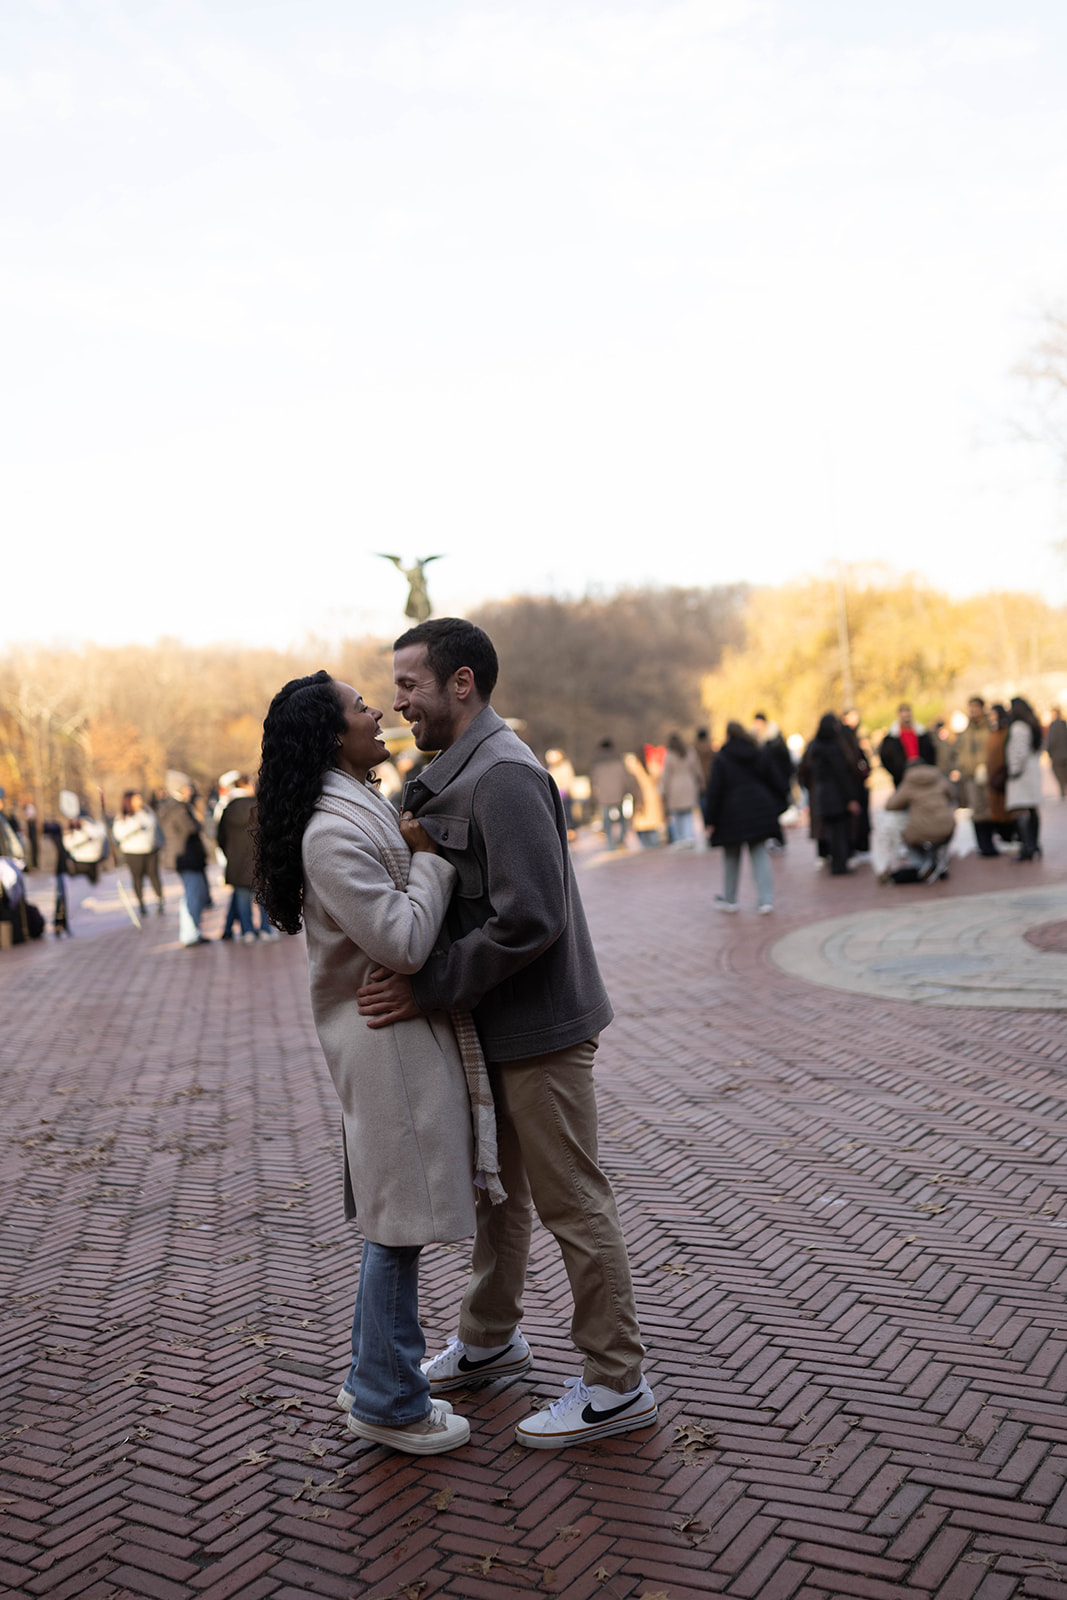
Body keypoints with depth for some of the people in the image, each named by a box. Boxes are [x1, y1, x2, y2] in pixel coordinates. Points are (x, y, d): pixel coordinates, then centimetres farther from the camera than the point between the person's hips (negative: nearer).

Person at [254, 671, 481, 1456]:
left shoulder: (364, 808, 12)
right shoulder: (332, 832, -21)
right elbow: (402, 940, -24)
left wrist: (422, 850, 4)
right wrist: (429, 857, -14)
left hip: (406, 1032, 10)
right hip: (390, 1042, -10)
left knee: (394, 1218, 19)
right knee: (401, 1223, 2)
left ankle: (378, 1378, 33)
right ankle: (388, 1402, 17)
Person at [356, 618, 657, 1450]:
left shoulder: (504, 775, -21)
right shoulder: (457, 774, 11)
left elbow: (527, 919, -28)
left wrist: (428, 987, -23)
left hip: (539, 1029, -10)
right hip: (495, 1028, 10)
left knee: (571, 1202, 2)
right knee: (496, 1187, 22)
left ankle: (617, 1384, 16)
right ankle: (490, 1338, 41)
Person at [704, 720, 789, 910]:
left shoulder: (721, 759, -6)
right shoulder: (760, 755, 7)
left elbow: (715, 791, -8)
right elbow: (777, 782, 8)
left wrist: (711, 819, -4)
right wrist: (777, 808, 15)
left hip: (733, 815, -3)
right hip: (760, 812, 3)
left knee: (731, 858, 11)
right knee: (759, 854, 5)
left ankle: (729, 899, 21)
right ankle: (766, 899, -6)